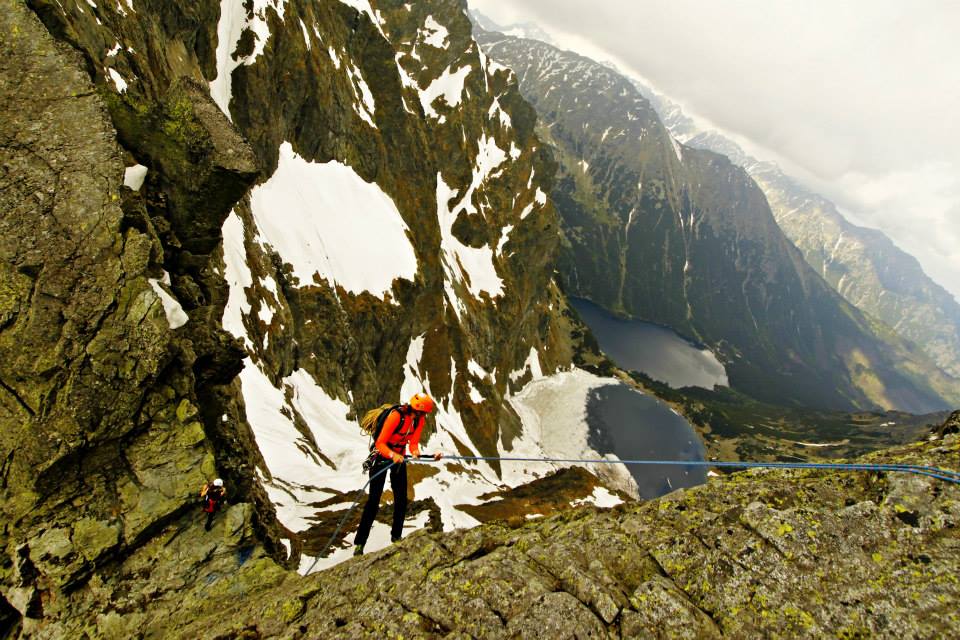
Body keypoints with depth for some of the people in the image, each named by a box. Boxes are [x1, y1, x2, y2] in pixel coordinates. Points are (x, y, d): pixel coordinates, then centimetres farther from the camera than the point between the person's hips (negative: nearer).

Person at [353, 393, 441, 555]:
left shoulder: (419, 419, -11)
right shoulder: (396, 416, -31)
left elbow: (413, 444, -6)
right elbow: (380, 443, -28)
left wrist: (415, 452, -28)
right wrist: (392, 455, -44)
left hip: (399, 457, 6)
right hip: (382, 456, -6)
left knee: (402, 499, 4)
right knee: (374, 499, -9)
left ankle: (396, 537, 20)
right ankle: (359, 543, -1)